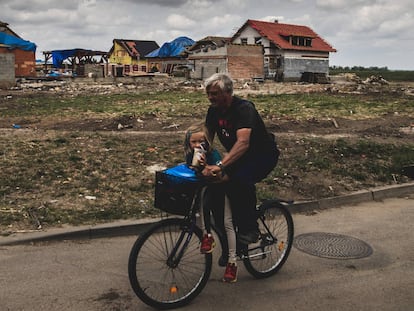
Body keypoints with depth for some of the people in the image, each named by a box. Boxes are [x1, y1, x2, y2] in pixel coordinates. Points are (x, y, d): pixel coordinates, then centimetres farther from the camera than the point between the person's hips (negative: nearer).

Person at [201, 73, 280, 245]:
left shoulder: (244, 108, -28)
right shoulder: (213, 110, -4)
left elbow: (243, 142, -42)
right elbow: (207, 138, -3)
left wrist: (220, 165, -54)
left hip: (264, 155, -7)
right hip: (239, 157, 8)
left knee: (241, 179, -34)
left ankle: (250, 229, -17)